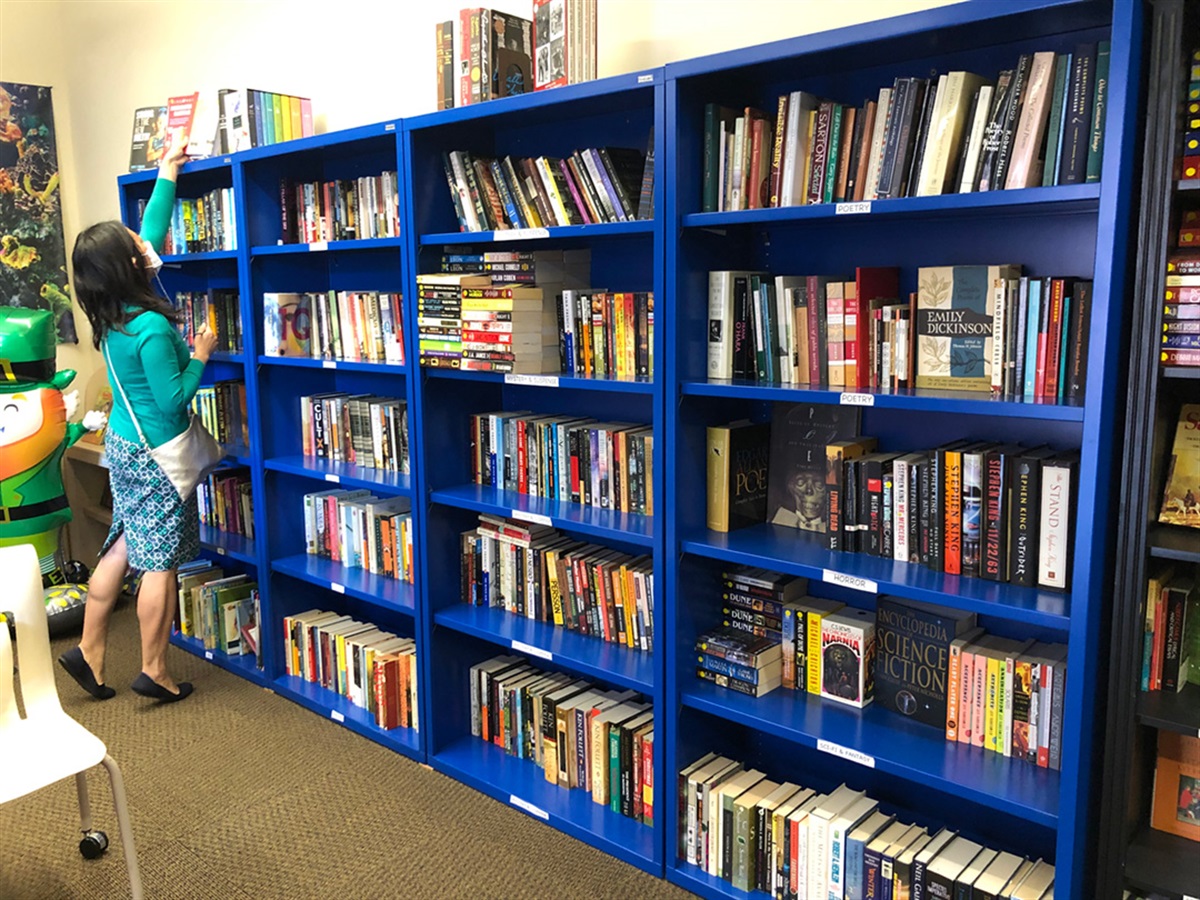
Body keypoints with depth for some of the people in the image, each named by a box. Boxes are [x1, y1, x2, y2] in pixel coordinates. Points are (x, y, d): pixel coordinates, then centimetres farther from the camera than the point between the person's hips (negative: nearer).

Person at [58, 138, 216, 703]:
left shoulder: (112, 315, 2)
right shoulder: (151, 327, -23)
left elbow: (152, 236, 14)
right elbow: (172, 399, -20)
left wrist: (166, 177, 20)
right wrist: (201, 357, -8)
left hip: (123, 444, 9)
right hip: (156, 454, -8)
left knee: (123, 548, 18)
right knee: (160, 562, 3)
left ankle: (89, 651, 27)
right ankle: (155, 673, 14)